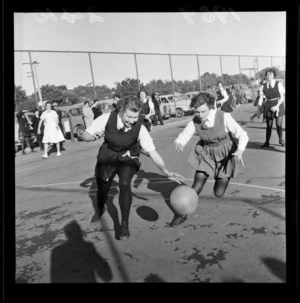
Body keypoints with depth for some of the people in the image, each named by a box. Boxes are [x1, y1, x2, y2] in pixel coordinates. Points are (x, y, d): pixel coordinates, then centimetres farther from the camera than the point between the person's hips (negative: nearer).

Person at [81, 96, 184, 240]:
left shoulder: (140, 128, -27)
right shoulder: (107, 118, -25)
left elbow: (153, 152, -23)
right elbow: (84, 135, -16)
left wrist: (166, 172, -33)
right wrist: (93, 136, -40)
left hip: (128, 158, -1)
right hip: (107, 157, 2)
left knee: (124, 184, -29)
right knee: (102, 190, 10)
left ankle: (125, 224, -9)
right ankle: (100, 210, 49)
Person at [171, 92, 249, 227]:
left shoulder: (224, 117, -25)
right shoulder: (195, 121, -15)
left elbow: (243, 135, -21)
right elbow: (183, 136, -11)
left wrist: (240, 150, -41)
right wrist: (178, 143, -36)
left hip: (226, 155, -2)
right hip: (206, 154, 2)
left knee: (218, 194, -4)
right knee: (196, 187, -6)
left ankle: (222, 177, 31)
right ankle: (183, 214, 15)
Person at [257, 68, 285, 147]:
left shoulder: (279, 84, -4)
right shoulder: (263, 86, 3)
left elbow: (282, 97, -7)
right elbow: (261, 98, 1)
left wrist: (277, 106, -20)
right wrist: (258, 109, -8)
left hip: (278, 105, -2)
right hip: (268, 106, 2)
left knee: (279, 125, -3)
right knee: (269, 125, 5)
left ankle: (281, 140, 20)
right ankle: (267, 142, 17)